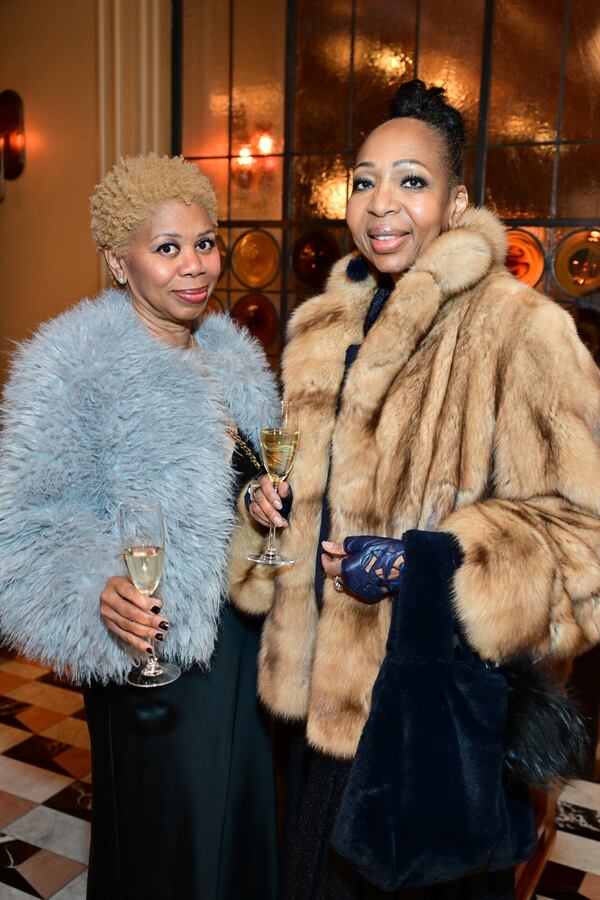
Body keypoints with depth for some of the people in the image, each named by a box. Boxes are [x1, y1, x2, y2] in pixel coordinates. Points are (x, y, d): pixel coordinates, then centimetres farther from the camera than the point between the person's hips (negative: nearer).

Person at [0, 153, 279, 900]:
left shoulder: (231, 355, 5)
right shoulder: (77, 367, -16)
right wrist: (96, 593, -35)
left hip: (246, 645, 6)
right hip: (155, 659, -6)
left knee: (244, 829, 20)